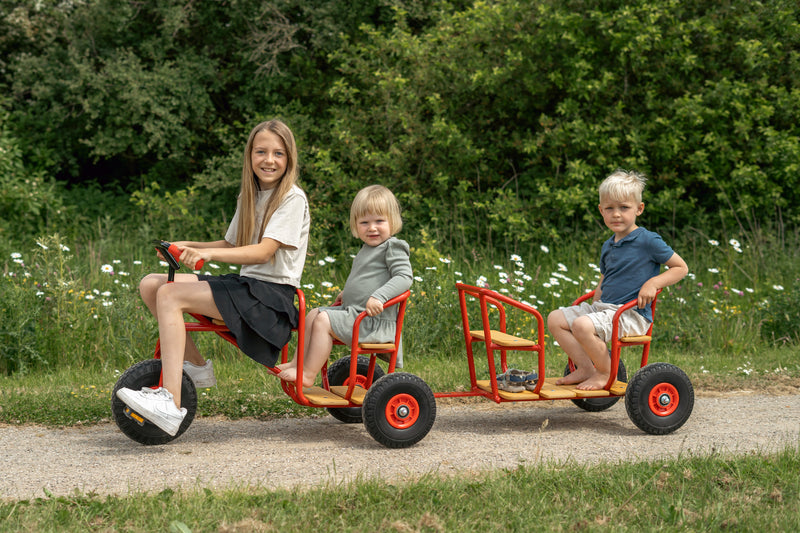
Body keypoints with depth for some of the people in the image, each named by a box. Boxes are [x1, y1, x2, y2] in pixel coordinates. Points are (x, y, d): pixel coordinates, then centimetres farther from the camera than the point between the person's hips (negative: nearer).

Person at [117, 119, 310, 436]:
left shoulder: (292, 198, -8)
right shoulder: (249, 197, 18)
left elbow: (264, 252, -21)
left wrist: (208, 254, -32)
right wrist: (187, 247, 8)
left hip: (272, 294, -9)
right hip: (245, 284, 9)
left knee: (170, 295, -25)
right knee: (150, 284, 0)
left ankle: (170, 403, -35)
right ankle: (195, 365, 5)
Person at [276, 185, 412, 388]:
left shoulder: (393, 247, -11)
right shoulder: (367, 249, 18)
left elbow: (404, 277, -23)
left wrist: (379, 296, -34)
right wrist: (348, 292, 35)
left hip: (376, 321, -10)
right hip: (353, 312, 10)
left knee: (323, 320, -18)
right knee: (314, 314, 13)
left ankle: (308, 375, -15)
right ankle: (298, 363, 11)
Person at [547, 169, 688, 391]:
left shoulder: (648, 241, -8)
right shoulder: (608, 246, 14)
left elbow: (681, 267, -3)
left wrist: (653, 283, -16)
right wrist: (593, 308, 11)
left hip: (632, 314, -8)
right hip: (604, 307, 8)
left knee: (582, 326, -31)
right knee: (555, 319, -1)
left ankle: (605, 372, -8)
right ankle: (585, 367, -1)